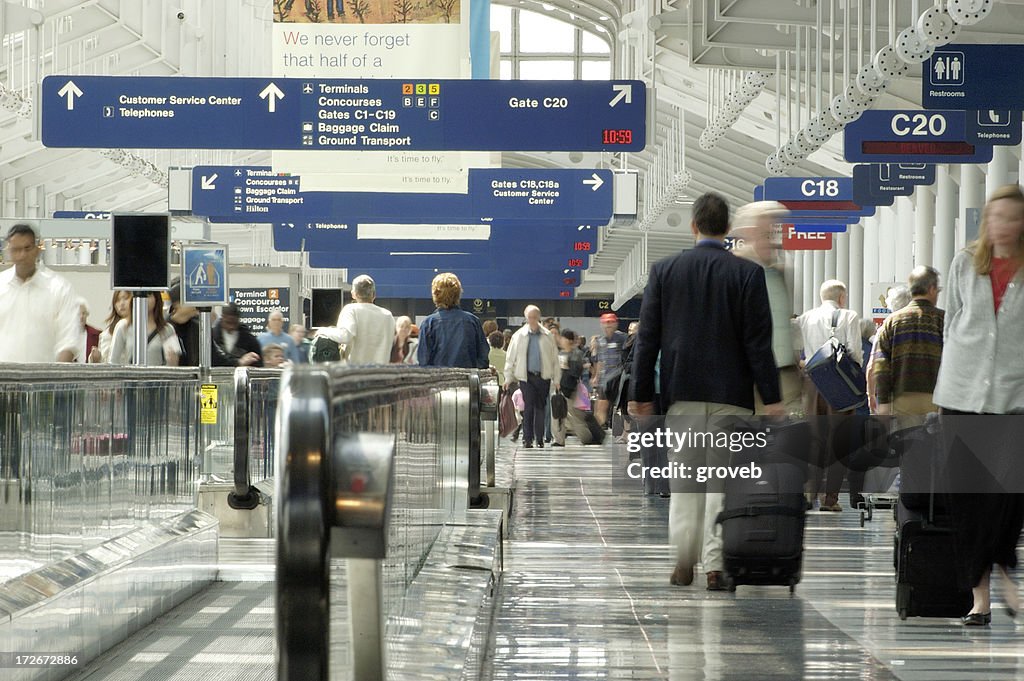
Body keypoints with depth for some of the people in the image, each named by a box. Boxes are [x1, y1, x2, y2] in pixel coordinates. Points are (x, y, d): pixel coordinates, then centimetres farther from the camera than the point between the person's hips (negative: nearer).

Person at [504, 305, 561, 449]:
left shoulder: (548, 336, 4)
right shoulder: (519, 336, 2)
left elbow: (554, 358, 7)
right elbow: (510, 358, 6)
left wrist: (556, 379, 5)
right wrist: (508, 378, 3)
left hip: (543, 376, 1)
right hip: (526, 376, -1)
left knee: (540, 407, 7)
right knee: (528, 406, -8)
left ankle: (539, 438, 16)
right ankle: (527, 438, -4)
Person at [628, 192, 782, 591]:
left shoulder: (664, 270, 1)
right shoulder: (748, 274, -4)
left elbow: (647, 337, 2)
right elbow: (758, 341, -6)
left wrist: (641, 393, 7)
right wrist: (771, 397, -3)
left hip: (682, 392, 2)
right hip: (731, 393, -2)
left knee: (683, 478, 11)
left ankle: (683, 561, 8)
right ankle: (715, 563, -2)